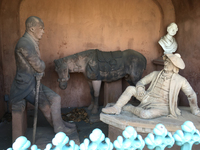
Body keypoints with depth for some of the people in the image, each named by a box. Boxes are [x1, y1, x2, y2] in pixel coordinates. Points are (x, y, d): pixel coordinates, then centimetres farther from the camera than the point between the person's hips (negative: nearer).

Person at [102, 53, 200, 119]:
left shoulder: (181, 80, -9)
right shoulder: (155, 74, 2)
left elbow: (191, 95, 2)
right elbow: (141, 82, 7)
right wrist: (140, 88, -16)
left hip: (162, 107, -5)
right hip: (149, 98, 5)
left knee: (145, 114, -35)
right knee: (130, 88, -11)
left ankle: (129, 108, -6)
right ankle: (116, 108, -10)